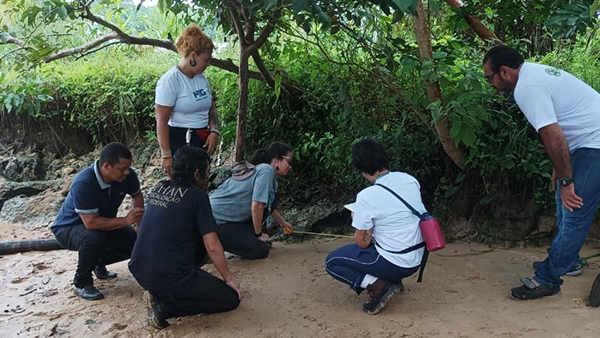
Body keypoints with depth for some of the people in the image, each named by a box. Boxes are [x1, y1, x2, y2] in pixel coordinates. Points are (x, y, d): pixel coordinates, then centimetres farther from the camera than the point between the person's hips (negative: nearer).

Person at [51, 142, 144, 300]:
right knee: (94, 238, -38)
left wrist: (139, 220, -12)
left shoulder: (127, 175, -18)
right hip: (68, 228, -6)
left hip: (103, 224, 6)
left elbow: (137, 195, 4)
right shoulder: (83, 183, -36)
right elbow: (91, 222, -39)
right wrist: (125, 220, -35)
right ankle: (81, 283, -12)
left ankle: (99, 262, 16)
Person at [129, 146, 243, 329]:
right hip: (169, 278, -8)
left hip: (139, 271, 8)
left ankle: (161, 292, 15)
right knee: (231, 298, 6)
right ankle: (165, 305, -6)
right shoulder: (197, 196, -11)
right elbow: (213, 247, -9)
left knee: (199, 238, 26)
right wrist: (229, 279, 4)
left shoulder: (158, 188, 9)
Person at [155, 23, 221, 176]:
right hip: (180, 142, -7)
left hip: (202, 140, 7)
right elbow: (162, 121, -15)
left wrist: (214, 131, -1)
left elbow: (211, 109, 18)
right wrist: (166, 155, -17)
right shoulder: (170, 81, -13)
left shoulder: (201, 78, 9)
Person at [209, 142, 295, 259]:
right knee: (261, 251, -11)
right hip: (218, 221, -10)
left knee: (271, 197, 13)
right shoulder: (267, 170, -16)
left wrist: (283, 223, 39)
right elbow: (256, 206, -22)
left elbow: (268, 206, 28)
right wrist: (259, 234, -8)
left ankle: (247, 236, 16)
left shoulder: (260, 169, 14)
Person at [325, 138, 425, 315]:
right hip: (417, 260, 7)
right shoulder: (410, 179, -1)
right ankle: (393, 281, 20)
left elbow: (362, 242, -11)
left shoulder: (366, 196, -20)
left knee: (332, 262, 8)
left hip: (395, 265, -7)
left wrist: (356, 219, 8)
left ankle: (378, 286, -8)